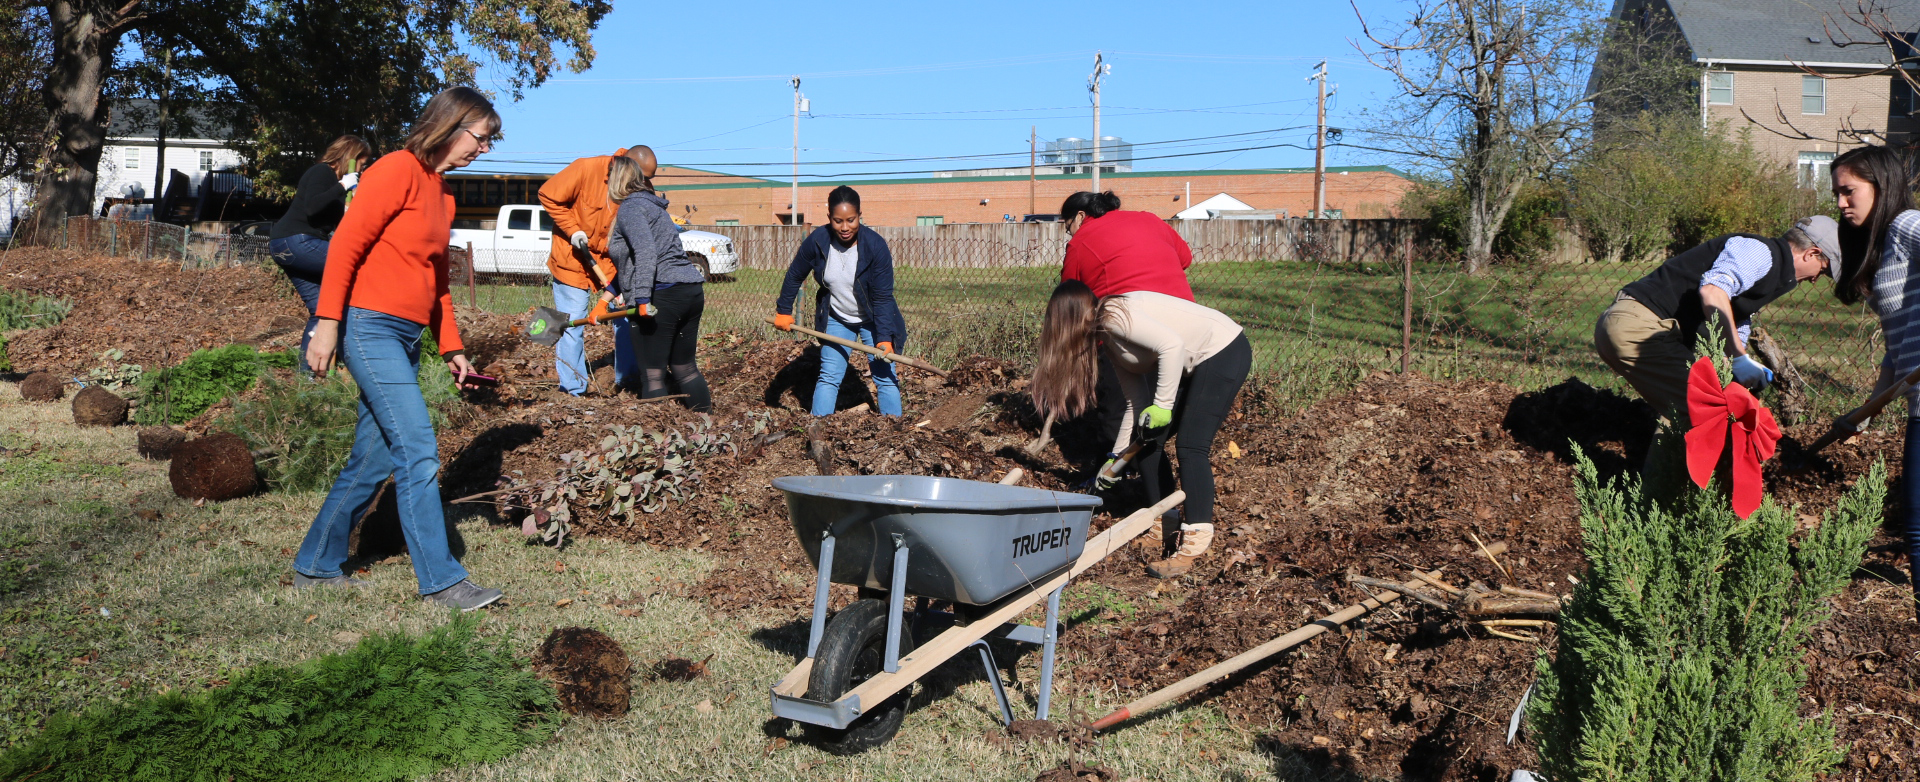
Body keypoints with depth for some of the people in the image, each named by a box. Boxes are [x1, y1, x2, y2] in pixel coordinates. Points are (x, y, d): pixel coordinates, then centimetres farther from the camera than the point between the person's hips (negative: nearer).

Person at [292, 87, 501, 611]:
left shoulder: (442, 194, 19)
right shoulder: (398, 171, -9)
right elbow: (345, 245, -14)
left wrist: (451, 348, 20)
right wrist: (328, 324, -18)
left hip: (405, 339, 9)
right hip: (370, 327, -9)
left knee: (374, 459, 11)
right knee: (418, 453, -11)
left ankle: (316, 568, 24)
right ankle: (441, 582, -8)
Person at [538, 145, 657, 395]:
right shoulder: (585, 169, -22)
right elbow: (548, 196, -12)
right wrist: (572, 230, -18)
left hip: (611, 259, 4)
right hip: (572, 258, -3)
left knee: (626, 316, 1)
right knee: (571, 325, -2)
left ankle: (627, 379, 17)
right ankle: (573, 391, 8)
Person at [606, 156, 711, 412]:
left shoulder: (630, 208, -6)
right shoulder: (651, 205, 24)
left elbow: (645, 253, -21)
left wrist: (642, 299, -26)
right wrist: (625, 294, 24)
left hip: (663, 294, -9)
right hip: (692, 291, 9)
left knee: (652, 373, -2)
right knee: (684, 366, 17)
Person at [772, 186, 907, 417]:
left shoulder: (875, 246, -26)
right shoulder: (817, 241, -18)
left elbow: (883, 297, -23)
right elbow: (795, 276, 0)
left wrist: (884, 338, -29)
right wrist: (783, 311, 4)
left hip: (873, 320, -2)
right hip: (836, 319, 2)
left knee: (885, 378, -3)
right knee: (828, 378, 0)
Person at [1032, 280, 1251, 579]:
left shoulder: (1112, 316, -17)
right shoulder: (1106, 339, 11)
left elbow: (1172, 345, -29)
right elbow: (1137, 403, 13)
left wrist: (1162, 405, -24)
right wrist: (1116, 457, 17)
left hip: (1226, 351, -10)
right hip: (1195, 365, 10)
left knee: (1191, 446, -15)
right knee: (1146, 440, 6)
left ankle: (1194, 544, -15)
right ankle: (1164, 525, 14)